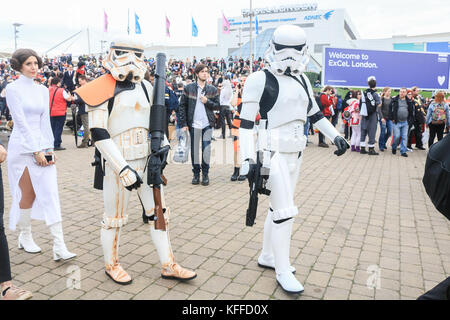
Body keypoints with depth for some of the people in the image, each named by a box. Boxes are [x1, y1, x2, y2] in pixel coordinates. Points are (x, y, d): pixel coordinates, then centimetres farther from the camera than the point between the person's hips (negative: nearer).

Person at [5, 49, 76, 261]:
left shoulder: (43, 90, 12)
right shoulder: (13, 89, -4)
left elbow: (45, 121, 11)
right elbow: (21, 122, -10)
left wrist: (49, 148, 1)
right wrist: (36, 151, -14)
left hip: (42, 147, 4)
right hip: (22, 148, -4)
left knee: (51, 194, -4)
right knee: (28, 195, 4)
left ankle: (59, 247, -5)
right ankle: (25, 238, 27)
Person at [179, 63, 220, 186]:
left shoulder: (212, 89, 9)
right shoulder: (188, 88, 5)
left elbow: (218, 106, 9)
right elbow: (182, 106, 5)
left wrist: (207, 101, -9)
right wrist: (184, 123, -2)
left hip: (207, 124, 1)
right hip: (194, 124, 0)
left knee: (206, 150, 0)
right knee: (194, 149, 5)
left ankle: (205, 174, 12)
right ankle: (196, 174, 17)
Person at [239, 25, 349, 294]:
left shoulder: (302, 80, 12)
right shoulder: (261, 79, -10)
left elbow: (315, 113, 22)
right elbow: (246, 122, -12)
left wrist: (335, 136, 15)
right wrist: (249, 160, -19)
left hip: (295, 152, 7)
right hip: (273, 152, -7)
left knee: (279, 208, 15)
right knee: (285, 212, -5)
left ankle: (267, 257, 32)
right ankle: (283, 271, 12)